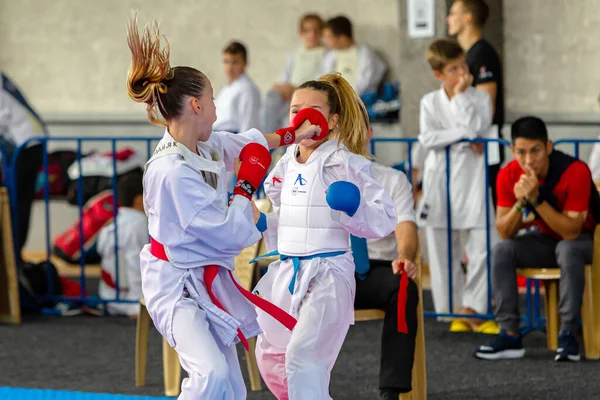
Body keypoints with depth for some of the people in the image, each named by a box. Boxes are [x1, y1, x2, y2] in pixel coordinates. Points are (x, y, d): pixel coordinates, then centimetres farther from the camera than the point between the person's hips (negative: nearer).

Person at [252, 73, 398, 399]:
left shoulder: (345, 163, -10)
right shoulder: (286, 165, 9)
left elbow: (385, 219, -14)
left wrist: (353, 208, -31)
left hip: (327, 271, -8)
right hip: (286, 271, 8)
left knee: (302, 357, -22)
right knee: (270, 359, 20)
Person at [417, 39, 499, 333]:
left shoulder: (480, 99, 3)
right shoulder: (430, 102, 6)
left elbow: (476, 129, -15)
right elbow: (427, 138, -8)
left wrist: (460, 96, -10)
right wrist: (462, 136, -13)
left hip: (473, 180, -1)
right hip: (440, 182, 1)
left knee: (484, 246, -8)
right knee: (442, 249, 4)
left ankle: (471, 308, 2)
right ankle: (454, 310, 14)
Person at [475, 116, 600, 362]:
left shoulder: (575, 172, -29)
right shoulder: (509, 175, -15)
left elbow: (571, 231, -31)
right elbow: (505, 233, -13)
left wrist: (536, 199, -39)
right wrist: (520, 202, -32)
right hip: (546, 240, 5)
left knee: (568, 250, -37)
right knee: (502, 252, -19)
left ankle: (568, 334, -30)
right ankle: (510, 335, -19)